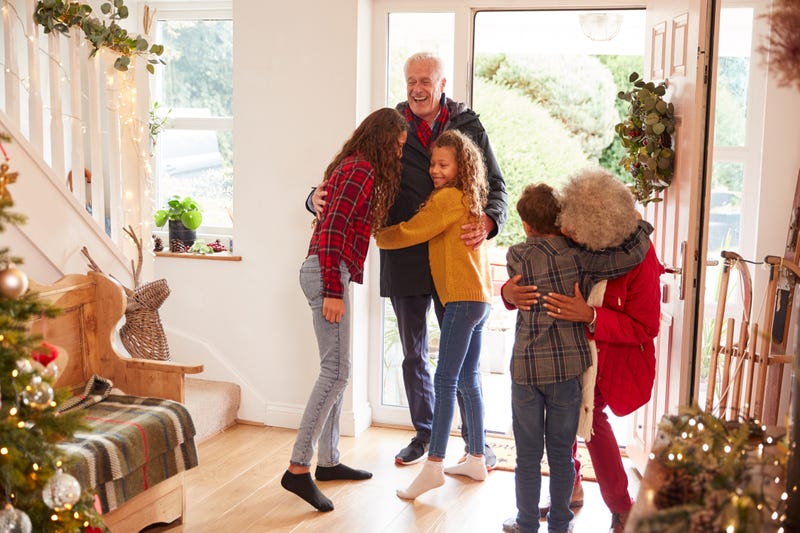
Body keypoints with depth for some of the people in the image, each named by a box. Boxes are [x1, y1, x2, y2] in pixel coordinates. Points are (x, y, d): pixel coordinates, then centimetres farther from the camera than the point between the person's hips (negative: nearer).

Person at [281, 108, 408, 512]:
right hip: (328, 272, -10)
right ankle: (298, 468, -10)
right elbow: (333, 232, -18)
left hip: (326, 271, 10)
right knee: (336, 370, -12)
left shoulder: (356, 169, 20)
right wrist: (333, 292, -20)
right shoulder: (361, 171, -10)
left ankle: (328, 461, 20)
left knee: (335, 369, 12)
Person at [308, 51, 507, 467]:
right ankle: (424, 433, 34)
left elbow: (496, 186, 1)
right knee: (413, 355, 16)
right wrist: (318, 197, -19)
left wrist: (488, 222, -21)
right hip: (404, 260, 2)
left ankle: (475, 438, 25)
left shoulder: (468, 128, 1)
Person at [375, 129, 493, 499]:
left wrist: (376, 236, 5)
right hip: (478, 298, 10)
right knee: (468, 379, 14)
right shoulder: (469, 199, 17)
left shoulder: (449, 197, -10)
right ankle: (477, 460, 21)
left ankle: (434, 466, -11)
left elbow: (408, 233, -9)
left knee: (445, 380, -10)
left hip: (463, 299, -10)